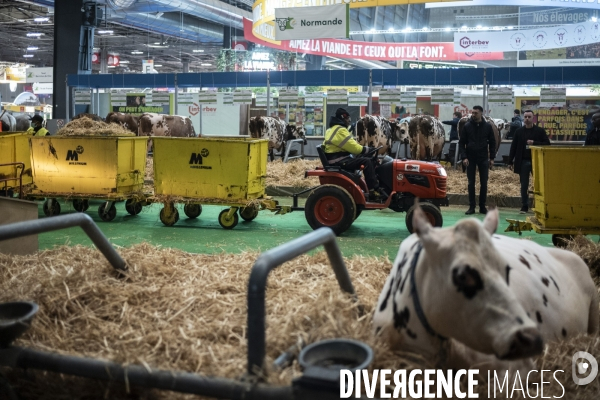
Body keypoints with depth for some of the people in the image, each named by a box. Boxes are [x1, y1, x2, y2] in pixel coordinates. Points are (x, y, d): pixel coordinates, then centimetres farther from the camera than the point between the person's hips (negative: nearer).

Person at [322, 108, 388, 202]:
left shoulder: (334, 129, 20)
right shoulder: (340, 130, -15)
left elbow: (350, 145, 22)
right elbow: (353, 147, -18)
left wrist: (365, 149, 12)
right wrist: (368, 149, -4)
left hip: (338, 159, 11)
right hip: (339, 161, -11)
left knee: (370, 160, 11)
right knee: (366, 162, -22)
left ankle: (375, 188, 8)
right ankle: (374, 192, -19)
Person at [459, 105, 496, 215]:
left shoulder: (487, 126, 1)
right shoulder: (467, 126, -2)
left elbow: (492, 142, 6)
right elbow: (461, 143, -2)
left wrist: (492, 158, 0)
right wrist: (464, 157, -11)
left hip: (483, 158, 1)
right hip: (470, 158, -1)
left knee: (484, 183, 4)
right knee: (471, 183, 3)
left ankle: (482, 206, 13)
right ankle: (471, 207, 9)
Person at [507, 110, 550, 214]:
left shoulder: (540, 131, 3)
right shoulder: (519, 131, 7)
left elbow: (547, 143, -3)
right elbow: (513, 147, 6)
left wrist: (534, 143, -16)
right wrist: (510, 161, 2)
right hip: (523, 161, 1)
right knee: (524, 186, 5)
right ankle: (524, 207, 11)